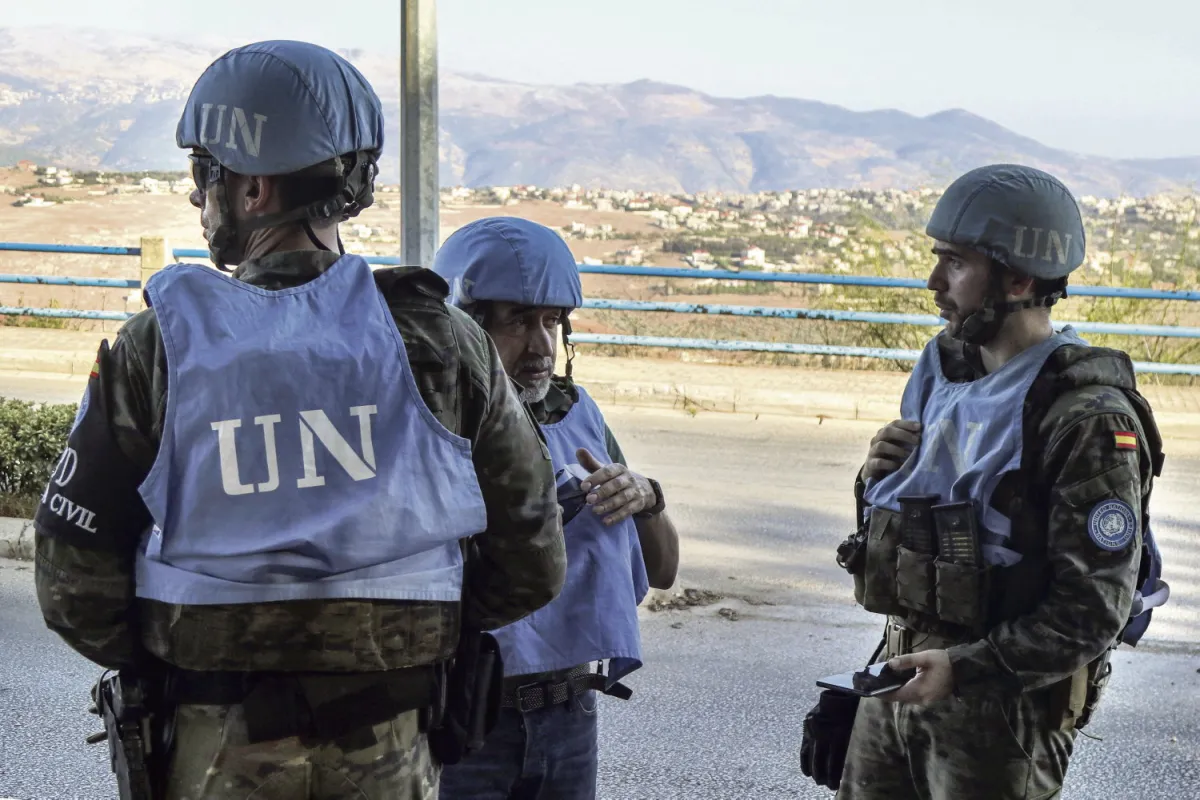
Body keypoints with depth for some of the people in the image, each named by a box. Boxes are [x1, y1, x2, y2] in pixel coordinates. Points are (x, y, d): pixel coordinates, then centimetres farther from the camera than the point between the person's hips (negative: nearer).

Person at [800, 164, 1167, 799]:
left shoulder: (1088, 419, -17)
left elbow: (1094, 608, -20)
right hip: (903, 677, 7)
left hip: (1005, 704, -7)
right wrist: (877, 480, -2)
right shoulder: (945, 376, 8)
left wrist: (964, 668, -25)